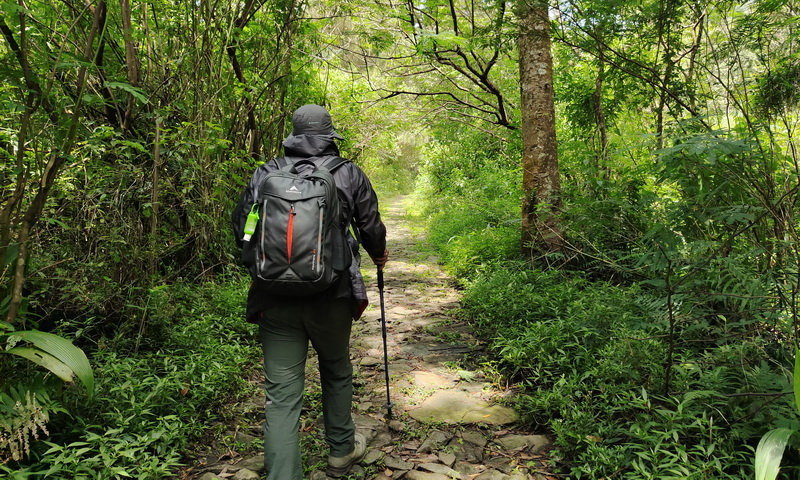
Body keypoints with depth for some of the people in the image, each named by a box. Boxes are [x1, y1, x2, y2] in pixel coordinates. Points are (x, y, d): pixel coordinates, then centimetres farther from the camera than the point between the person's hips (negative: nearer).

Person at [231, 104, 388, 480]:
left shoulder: (265, 173, 3)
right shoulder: (349, 173, 1)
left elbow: (240, 229, 9)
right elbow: (371, 226, 7)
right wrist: (379, 255, 29)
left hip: (276, 300, 0)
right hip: (332, 297, 0)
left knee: (281, 394, 6)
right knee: (337, 373, 23)